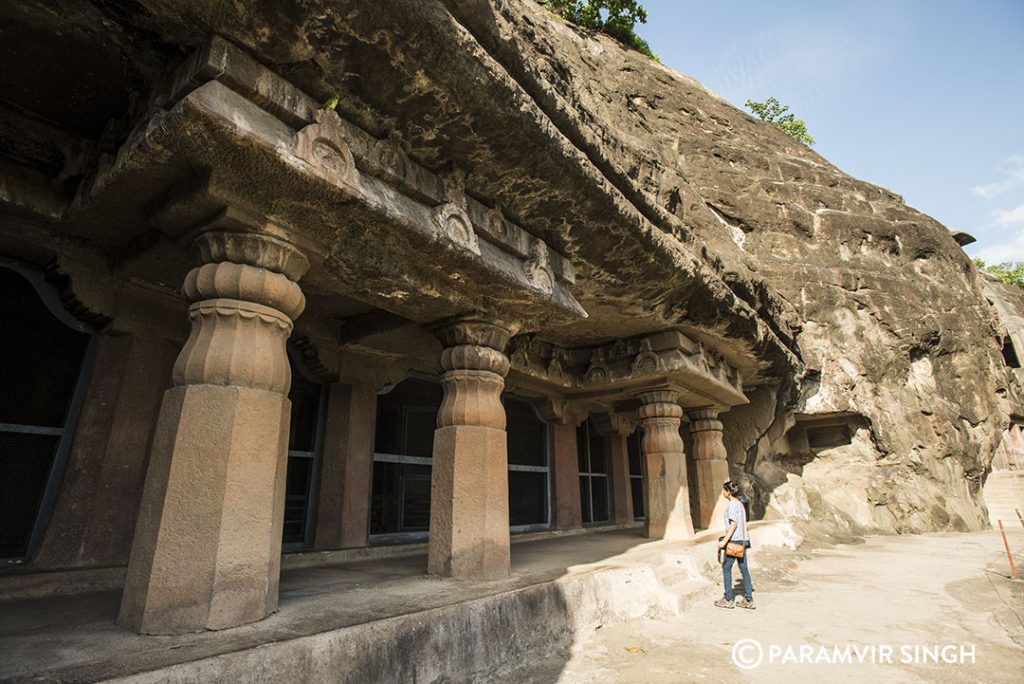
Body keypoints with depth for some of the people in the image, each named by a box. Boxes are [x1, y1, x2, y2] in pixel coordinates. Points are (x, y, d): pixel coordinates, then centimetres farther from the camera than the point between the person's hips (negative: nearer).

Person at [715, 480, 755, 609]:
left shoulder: (733, 504, -14)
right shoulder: (740, 503, 13)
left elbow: (733, 524, -20)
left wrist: (725, 540, -22)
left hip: (735, 540, -9)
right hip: (743, 540, 9)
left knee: (726, 568, 2)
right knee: (744, 569, 11)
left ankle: (728, 599, 7)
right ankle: (748, 600, 15)